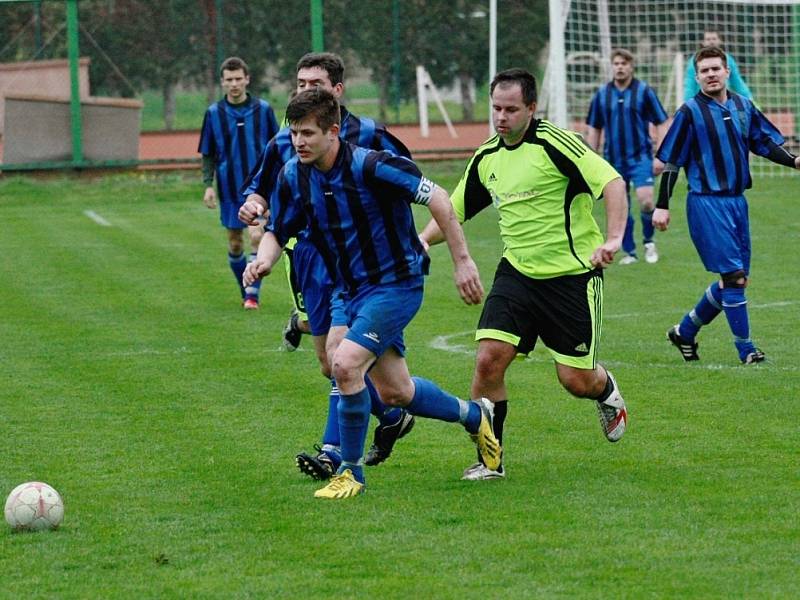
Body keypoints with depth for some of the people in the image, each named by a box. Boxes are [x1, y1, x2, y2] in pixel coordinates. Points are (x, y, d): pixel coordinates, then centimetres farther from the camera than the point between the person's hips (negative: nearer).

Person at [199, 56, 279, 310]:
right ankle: (245, 291, 25)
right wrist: (208, 185, -3)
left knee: (256, 237, -17)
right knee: (235, 243, 8)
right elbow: (207, 154, 6)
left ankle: (253, 295, -12)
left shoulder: (263, 109, -1)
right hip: (230, 189, 2)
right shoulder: (214, 113, 1)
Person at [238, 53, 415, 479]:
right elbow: (261, 188, 18)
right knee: (330, 364, 10)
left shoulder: (366, 135, -5)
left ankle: (333, 451, -16)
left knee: (340, 348, -19)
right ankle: (392, 417, 34)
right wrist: (252, 205, -5)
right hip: (310, 260, 5)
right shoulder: (283, 143, 6)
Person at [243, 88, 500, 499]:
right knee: (395, 393, 15)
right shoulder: (293, 176, -3)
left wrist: (462, 261, -20)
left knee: (346, 364, -24)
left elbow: (436, 198, -19)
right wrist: (263, 261, -16)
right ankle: (474, 416, 43)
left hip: (397, 283, -8)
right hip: (354, 292, 8)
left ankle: (350, 471, -8)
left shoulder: (369, 165, -22)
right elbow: (277, 232, 8)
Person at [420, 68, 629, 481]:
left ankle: (606, 390, 37)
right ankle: (489, 459, -1)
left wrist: (612, 239, -34)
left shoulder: (553, 144, -15)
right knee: (488, 358, -14)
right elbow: (453, 210, 18)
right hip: (517, 273, 5)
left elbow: (612, 182, -20)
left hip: (572, 274, -5)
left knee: (576, 381, -1)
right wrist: (423, 239, -2)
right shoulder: (486, 158, 6)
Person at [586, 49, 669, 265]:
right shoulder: (602, 95, 6)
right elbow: (593, 129, 14)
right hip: (613, 160, 3)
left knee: (645, 200, -19)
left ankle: (648, 241, 4)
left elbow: (661, 124, 0)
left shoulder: (644, 91, -2)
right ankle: (629, 252, 15)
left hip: (640, 157, -3)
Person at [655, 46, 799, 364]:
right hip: (707, 203, -7)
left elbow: (765, 143, 15)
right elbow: (671, 161, -4)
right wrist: (662, 205, -6)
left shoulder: (743, 106, 9)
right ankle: (746, 350, -6)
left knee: (735, 279, 10)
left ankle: (685, 331, 27)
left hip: (737, 200, 7)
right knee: (733, 275, -11)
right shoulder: (690, 112, -6)